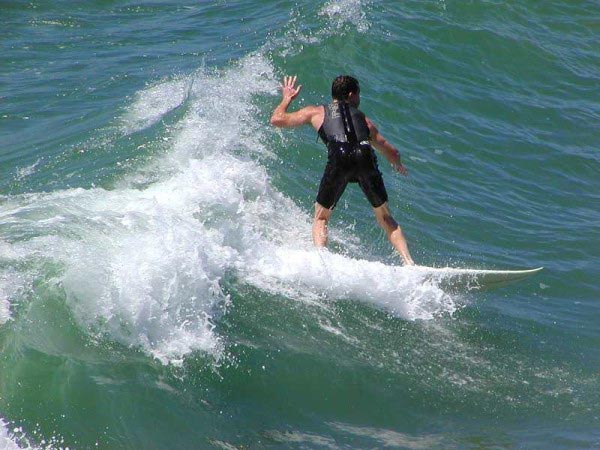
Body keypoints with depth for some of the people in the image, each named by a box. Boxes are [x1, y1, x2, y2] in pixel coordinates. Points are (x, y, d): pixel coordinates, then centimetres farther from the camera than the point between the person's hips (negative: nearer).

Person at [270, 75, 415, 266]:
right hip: (365, 157, 2)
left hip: (339, 159, -2)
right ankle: (408, 263, 3)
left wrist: (287, 99, 46)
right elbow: (392, 152, 36)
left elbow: (277, 119, 27)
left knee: (321, 217, 17)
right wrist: (398, 164, 59)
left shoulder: (317, 112, 27)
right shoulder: (363, 118, 32)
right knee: (385, 218, 18)